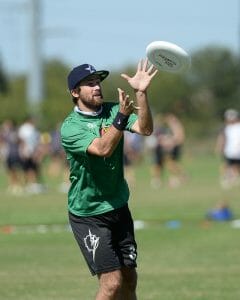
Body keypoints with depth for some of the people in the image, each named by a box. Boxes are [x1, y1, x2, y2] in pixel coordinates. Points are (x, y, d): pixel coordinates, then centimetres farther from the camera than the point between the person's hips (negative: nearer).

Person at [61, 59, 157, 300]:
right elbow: (102, 148, -30)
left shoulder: (112, 111, 1)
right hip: (88, 215, -6)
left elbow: (145, 129, -16)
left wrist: (141, 93, -28)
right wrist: (122, 117, -42)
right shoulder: (70, 127, -15)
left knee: (129, 280, 8)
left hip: (118, 206, 6)